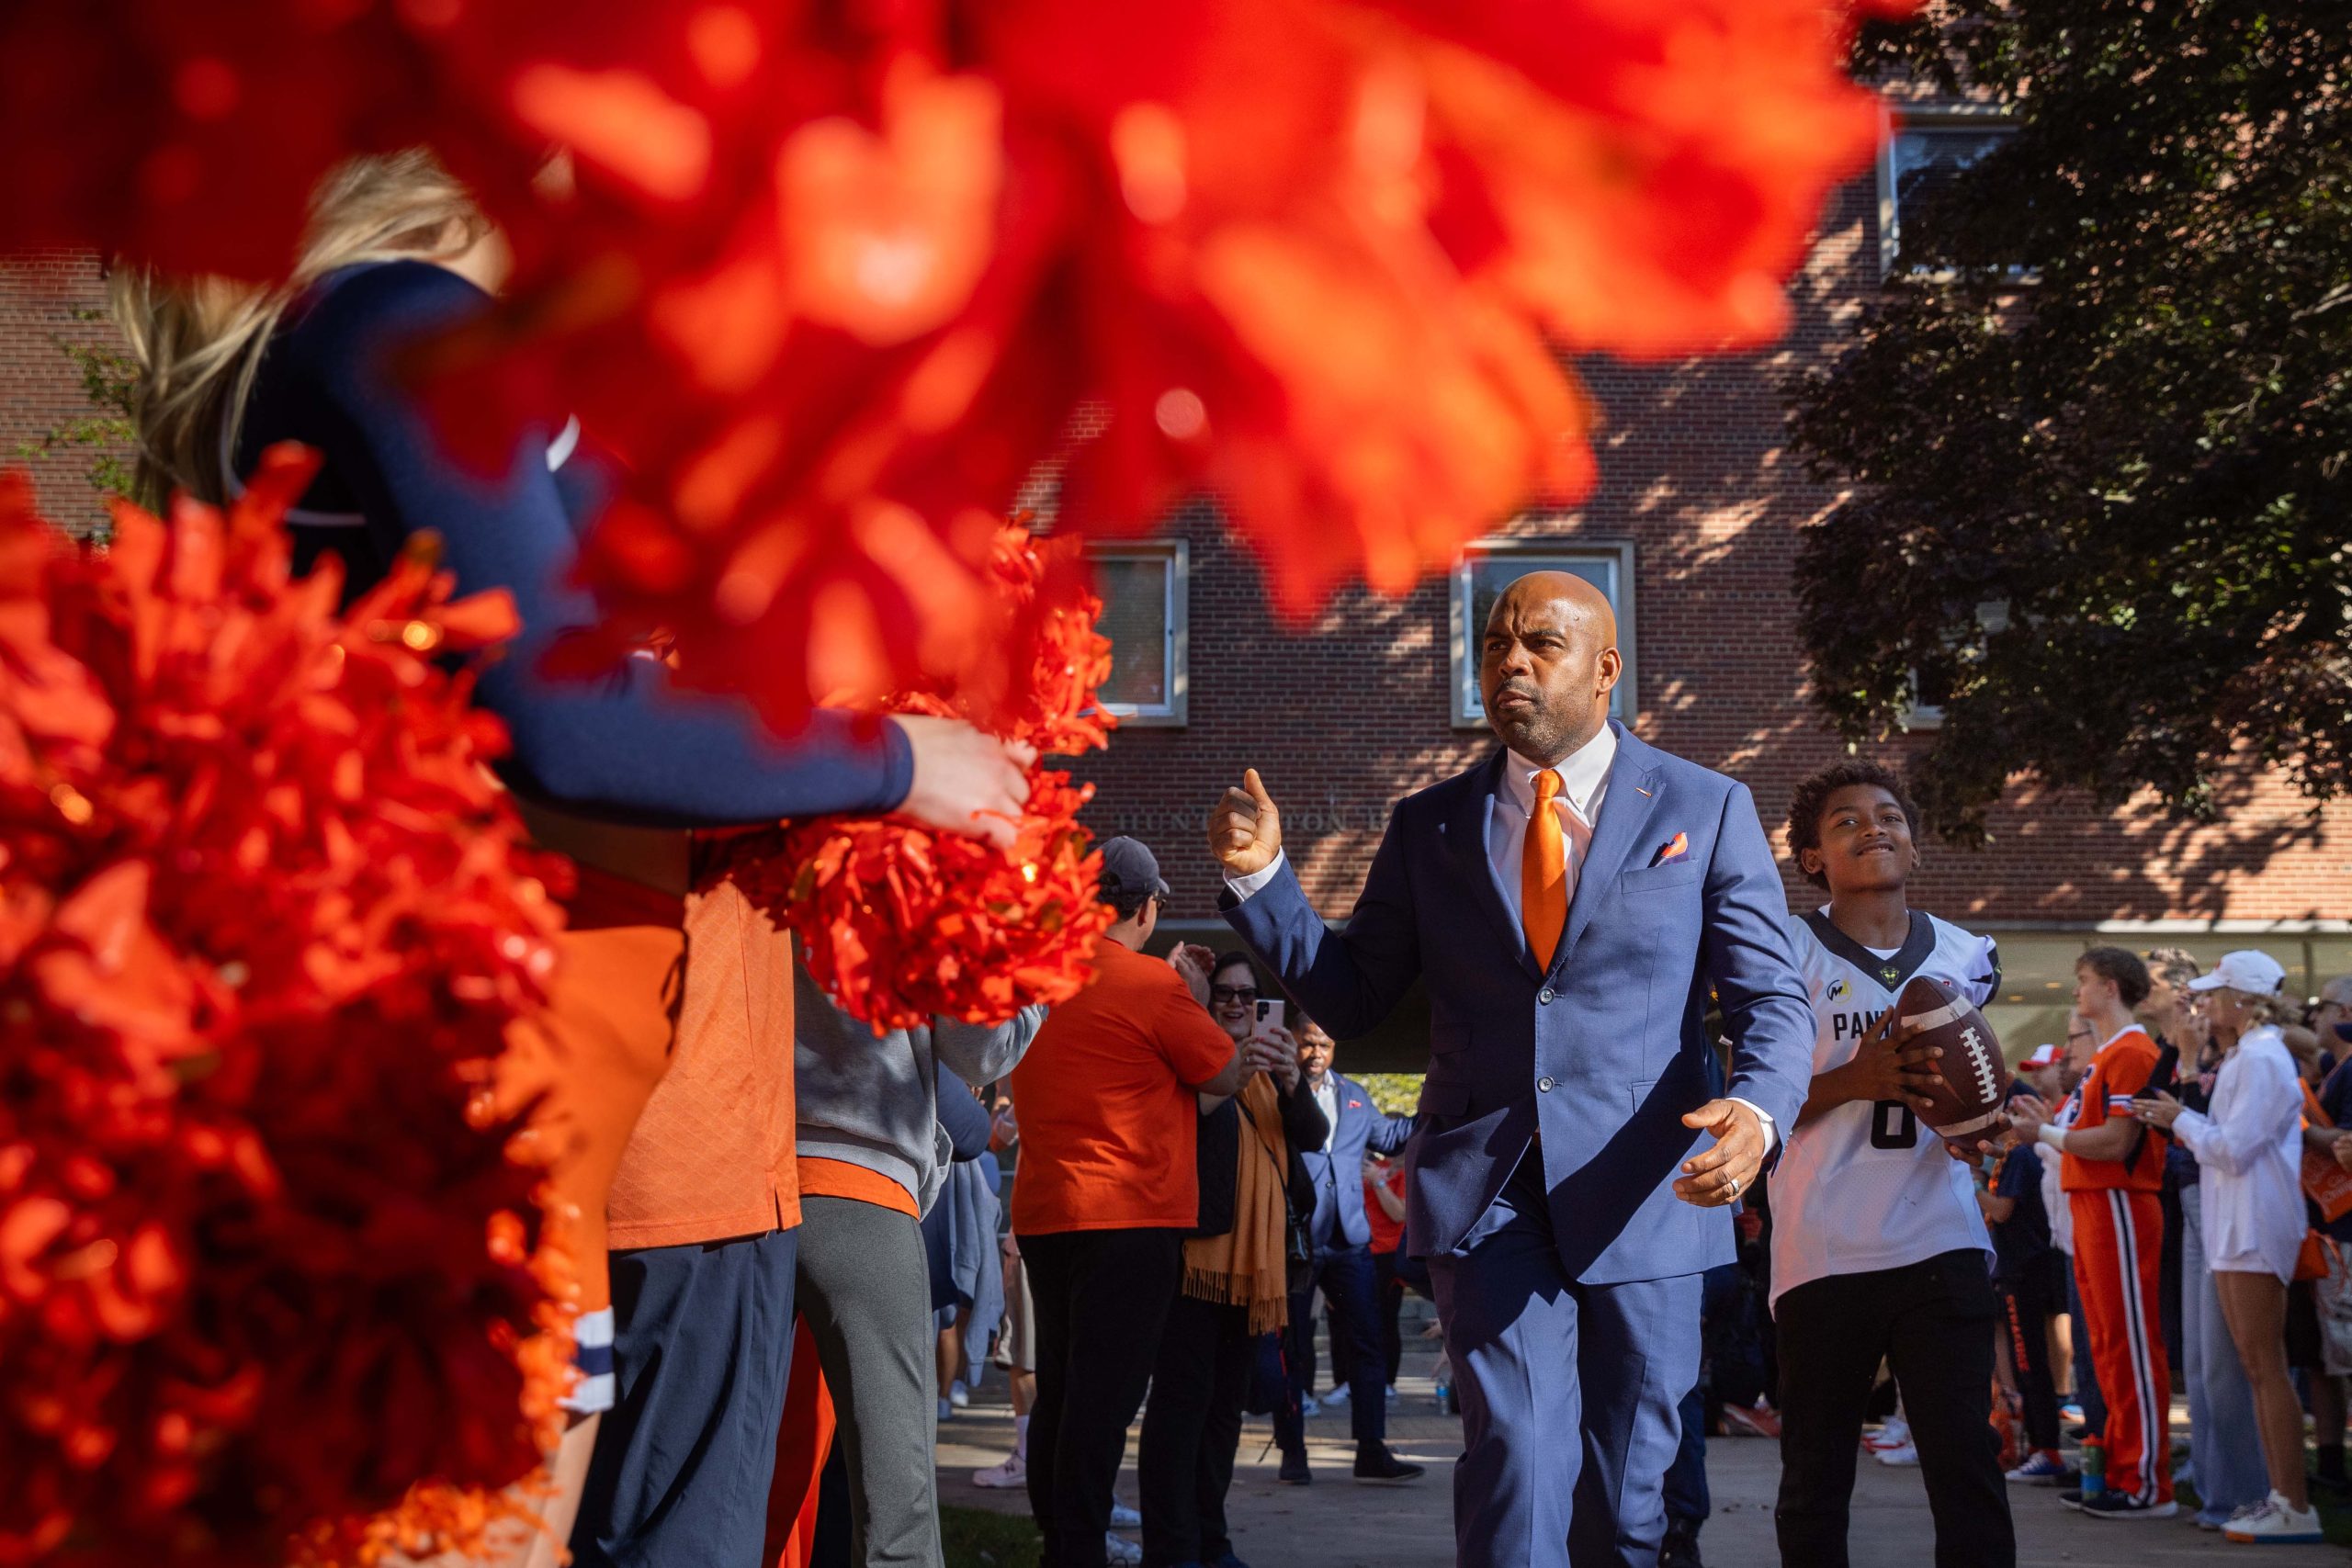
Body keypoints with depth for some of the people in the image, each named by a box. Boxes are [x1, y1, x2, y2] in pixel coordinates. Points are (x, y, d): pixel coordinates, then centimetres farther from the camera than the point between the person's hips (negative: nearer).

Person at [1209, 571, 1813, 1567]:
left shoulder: (1706, 811, 5)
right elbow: (1352, 1000, 10)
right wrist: (1262, 879, -3)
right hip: (1486, 1193, 0)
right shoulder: (1429, 826, 10)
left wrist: (1757, 1112, -21)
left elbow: (1771, 999, 0)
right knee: (1516, 1465, -14)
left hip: (1642, 1195, 0)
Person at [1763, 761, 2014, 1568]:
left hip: (1943, 1246, 2)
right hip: (1823, 1251, -2)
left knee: (1968, 1466, -7)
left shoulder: (1966, 956, 12)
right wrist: (1853, 1080, -15)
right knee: (1815, 1479, 5)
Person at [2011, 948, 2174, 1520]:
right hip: (2092, 1208, 10)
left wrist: (2045, 1134, -15)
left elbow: (2117, 1140, -20)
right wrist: (2049, 1122, 12)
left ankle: (2148, 1485, -7)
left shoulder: (2132, 1052, -12)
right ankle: (2121, 1474, 16)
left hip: (2120, 1208, -10)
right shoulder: (2106, 1055, 20)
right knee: (2107, 1345, 12)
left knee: (2132, 1346, -8)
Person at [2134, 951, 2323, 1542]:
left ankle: (2295, 1506, -8)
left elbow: (2233, 1148, -18)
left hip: (2255, 1229, -10)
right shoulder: (2243, 1056, 18)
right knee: (2256, 1367, 10)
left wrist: (2180, 1118, -6)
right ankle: (2281, 1494, 12)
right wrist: (2182, 1118, 8)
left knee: (2265, 1366, -9)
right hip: (2234, 1228, 10)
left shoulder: (2261, 1059, -14)